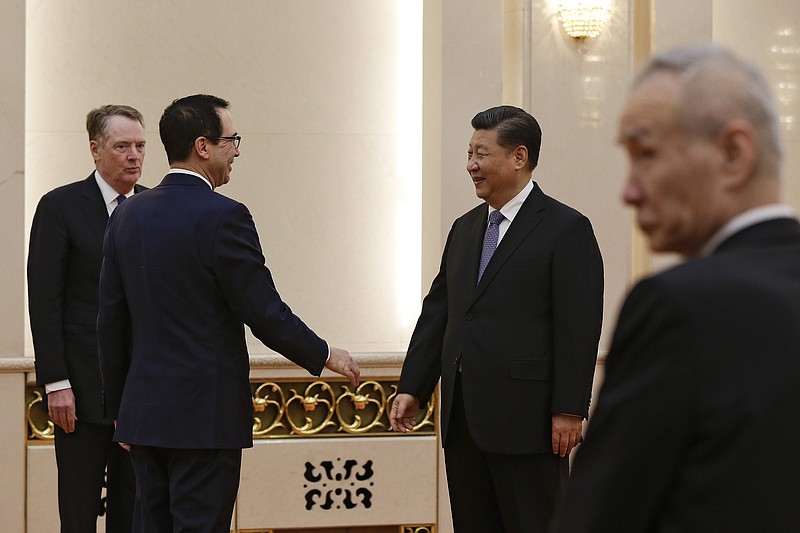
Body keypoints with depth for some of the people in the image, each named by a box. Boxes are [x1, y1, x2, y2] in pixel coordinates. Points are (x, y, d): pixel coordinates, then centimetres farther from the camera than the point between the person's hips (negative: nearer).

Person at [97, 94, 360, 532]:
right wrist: (324, 355, 4)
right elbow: (265, 312, -12)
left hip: (144, 411, 7)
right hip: (206, 414, -7)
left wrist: (120, 407, 18)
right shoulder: (223, 217, -13)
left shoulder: (129, 215, 8)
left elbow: (111, 321, 11)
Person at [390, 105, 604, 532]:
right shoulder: (465, 229, 16)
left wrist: (569, 409, -16)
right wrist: (412, 387, 10)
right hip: (464, 419, 7)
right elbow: (437, 312, 17)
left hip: (526, 420, -7)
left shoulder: (566, 229, -6)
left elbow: (579, 328, -11)